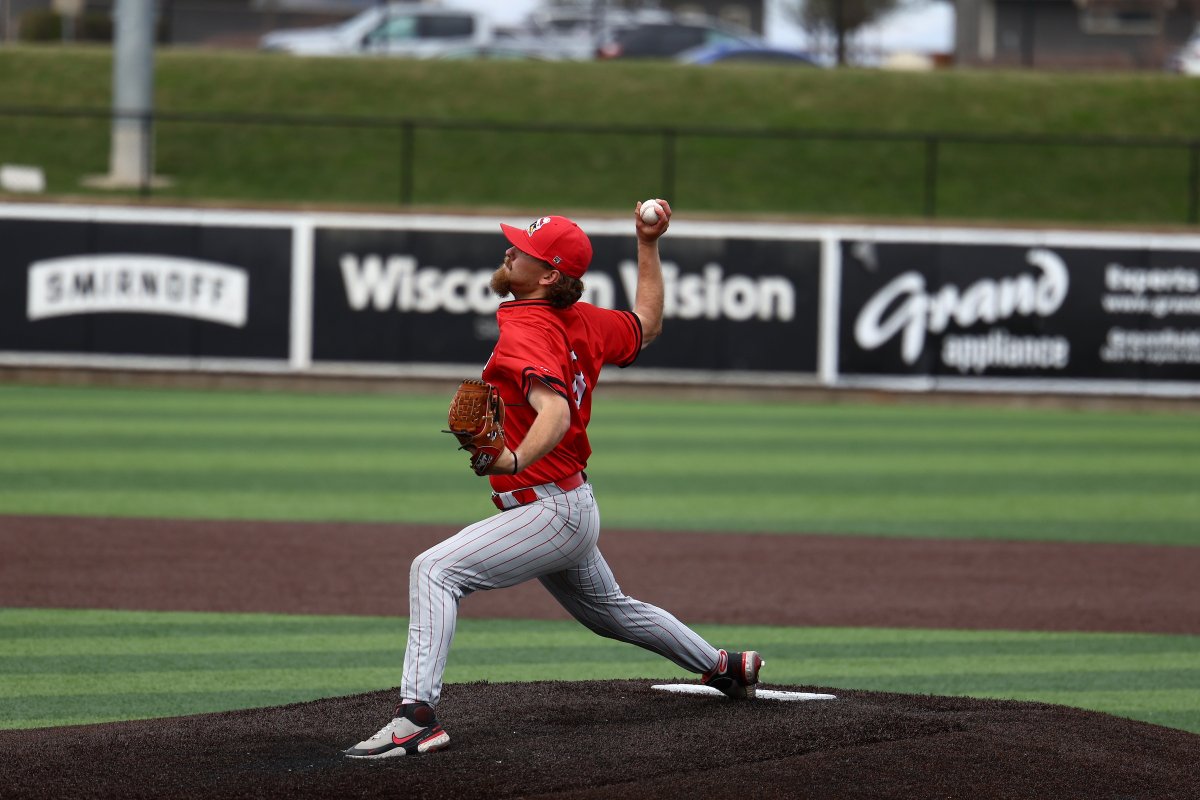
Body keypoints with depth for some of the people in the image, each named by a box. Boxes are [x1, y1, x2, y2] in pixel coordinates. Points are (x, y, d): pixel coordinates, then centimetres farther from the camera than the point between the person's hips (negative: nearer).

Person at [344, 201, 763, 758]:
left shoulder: (524, 335, -22)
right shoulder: (582, 321, 4)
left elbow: (556, 411, -39)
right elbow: (647, 325, 22)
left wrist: (516, 461, -56)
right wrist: (648, 246, 23)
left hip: (549, 513, -10)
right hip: (576, 507, 10)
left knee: (434, 570, -23)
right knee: (611, 611, 33)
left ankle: (417, 716, -35)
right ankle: (724, 669, 49)